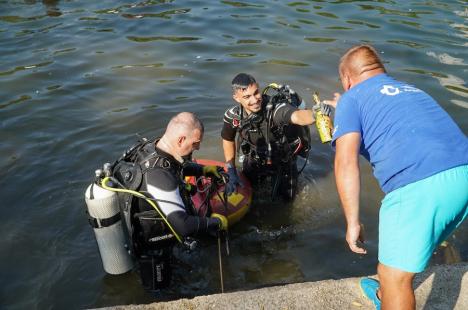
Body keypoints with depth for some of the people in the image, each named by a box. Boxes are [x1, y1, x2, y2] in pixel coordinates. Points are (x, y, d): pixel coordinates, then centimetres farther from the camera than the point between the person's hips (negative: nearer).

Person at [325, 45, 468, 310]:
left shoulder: (352, 98, 9)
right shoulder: (412, 90, 29)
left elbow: (346, 162, -6)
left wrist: (353, 222, -1)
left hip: (418, 186, -8)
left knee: (394, 278, 9)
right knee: (409, 248, 30)